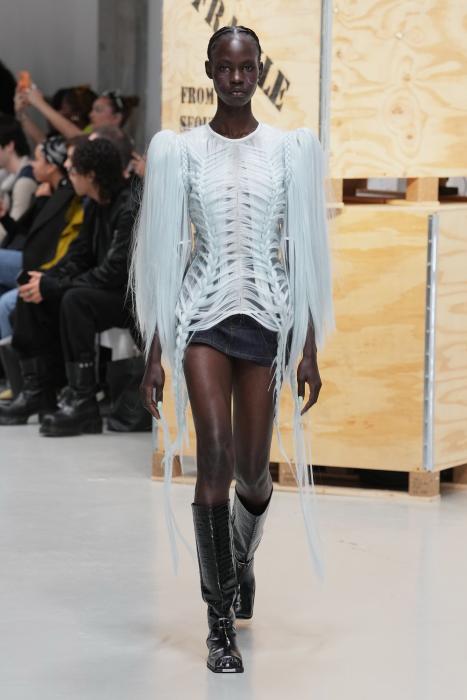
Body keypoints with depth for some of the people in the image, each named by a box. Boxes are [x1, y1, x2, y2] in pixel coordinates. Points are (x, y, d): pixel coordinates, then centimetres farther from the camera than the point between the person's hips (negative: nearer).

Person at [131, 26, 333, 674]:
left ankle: (243, 559, 42)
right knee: (216, 459, -14)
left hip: (267, 316, 1)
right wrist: (155, 355, 1)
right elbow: (165, 254, 4)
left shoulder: (289, 150, 3)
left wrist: (309, 349, 1)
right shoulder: (181, 151, 2)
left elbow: (303, 253, 5)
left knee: (253, 471, 7)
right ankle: (221, 624, -7)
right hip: (204, 314, -1)